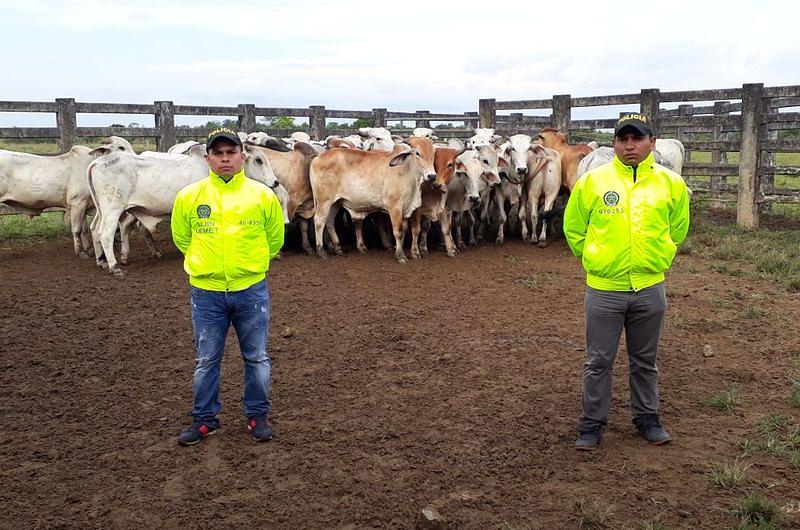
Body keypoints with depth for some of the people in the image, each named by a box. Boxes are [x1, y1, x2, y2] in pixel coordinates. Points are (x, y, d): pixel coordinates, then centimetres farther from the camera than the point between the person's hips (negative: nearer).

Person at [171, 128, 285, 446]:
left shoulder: (262, 195, -4)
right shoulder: (189, 196, -3)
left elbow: (275, 237, 10)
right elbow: (181, 237, 14)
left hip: (251, 290, 0)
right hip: (206, 292, 1)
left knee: (256, 358, 10)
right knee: (207, 360, 11)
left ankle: (258, 415, 26)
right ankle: (205, 418, 27)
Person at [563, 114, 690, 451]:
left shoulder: (671, 183, -1)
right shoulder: (593, 181, -6)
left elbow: (678, 229, 15)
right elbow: (573, 228, 6)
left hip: (650, 289, 2)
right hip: (603, 289, -1)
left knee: (645, 361, 16)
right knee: (598, 362, 7)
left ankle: (647, 418, 33)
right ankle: (592, 424, 21)